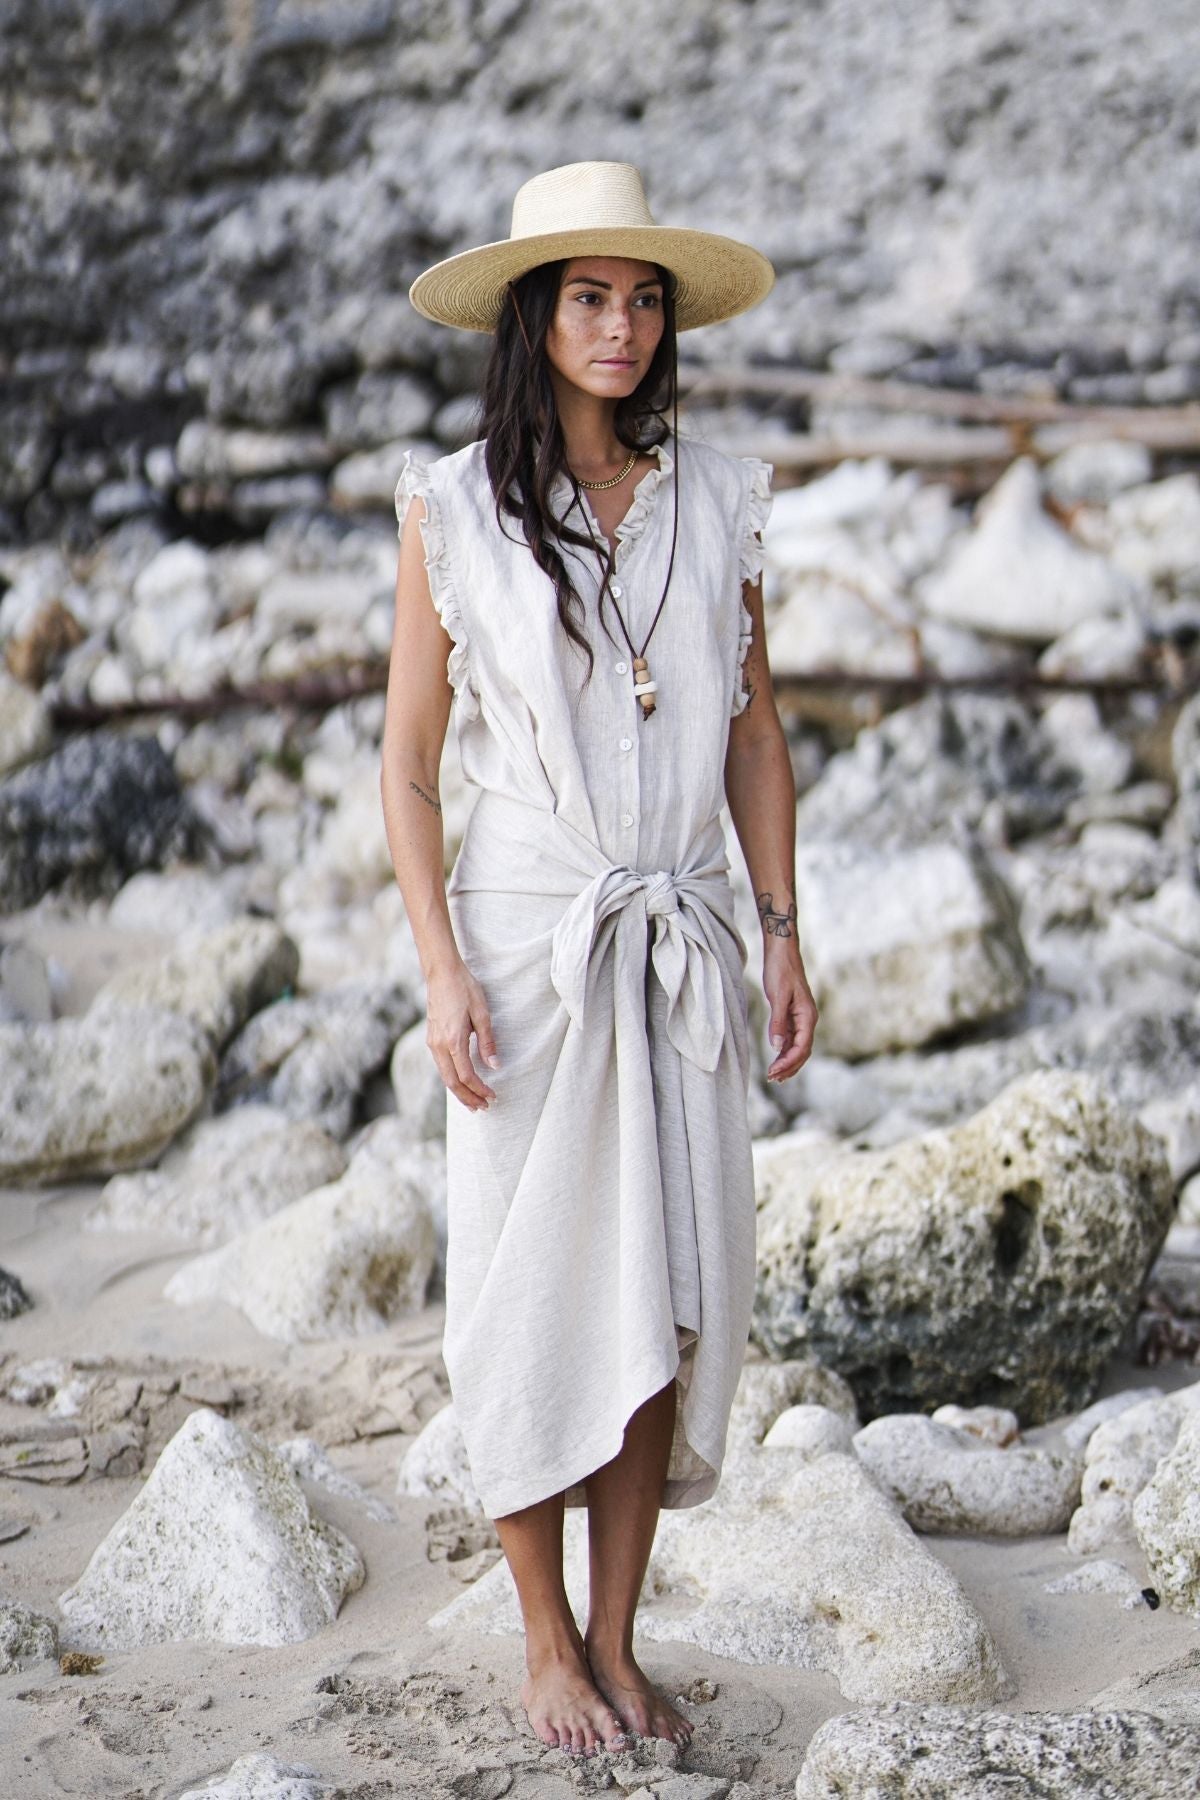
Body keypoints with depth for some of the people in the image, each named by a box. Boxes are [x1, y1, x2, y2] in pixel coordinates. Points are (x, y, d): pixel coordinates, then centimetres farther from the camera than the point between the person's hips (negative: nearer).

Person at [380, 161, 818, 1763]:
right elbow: (408, 757, 0)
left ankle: (619, 1642, 16)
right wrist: (441, 968, -8)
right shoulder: (454, 509, -1)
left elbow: (754, 731, 13)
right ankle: (547, 1641, 17)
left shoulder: (719, 501, 7)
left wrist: (785, 937, 7)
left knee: (668, 1297, 3)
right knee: (537, 1293, 1)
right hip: (528, 943, -3)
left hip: (681, 951, 3)